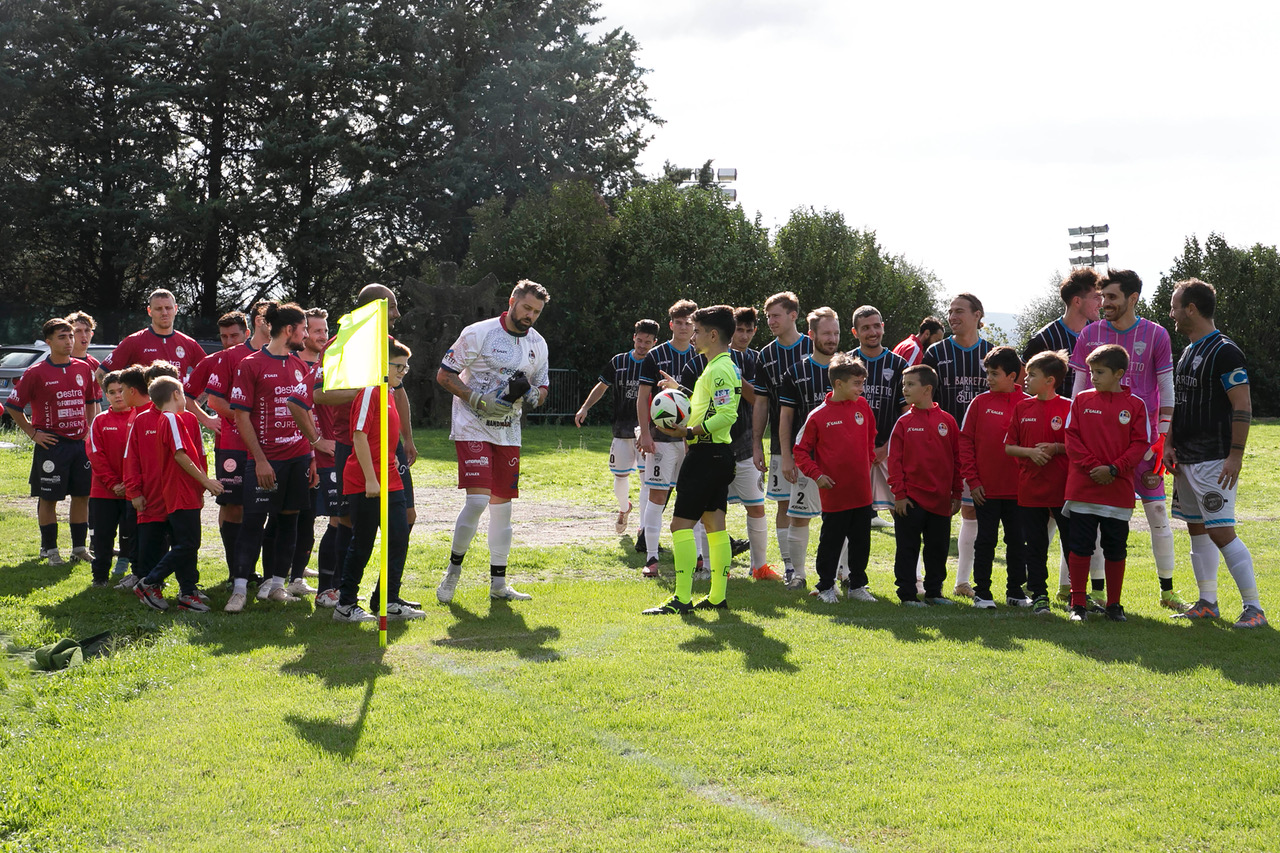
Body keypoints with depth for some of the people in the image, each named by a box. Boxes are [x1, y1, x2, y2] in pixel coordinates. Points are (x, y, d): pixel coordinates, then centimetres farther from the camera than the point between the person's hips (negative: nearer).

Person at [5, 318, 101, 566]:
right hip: (51, 444, -4)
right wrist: (33, 433, -4)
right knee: (48, 498, 3)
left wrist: (90, 430, 9)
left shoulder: (84, 369, 6)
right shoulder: (36, 373, -7)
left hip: (81, 443, 4)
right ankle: (49, 549, 14)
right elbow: (13, 406, -2)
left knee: (82, 495, 8)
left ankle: (79, 547, 19)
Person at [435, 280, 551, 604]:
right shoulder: (479, 333, -9)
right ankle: (453, 568, 3)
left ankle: (498, 583, 15)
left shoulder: (537, 344, 8)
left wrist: (530, 394, -8)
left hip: (508, 432, 6)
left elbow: (542, 390, 16)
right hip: (472, 428, -6)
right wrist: (480, 400, -19)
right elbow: (444, 375, -7)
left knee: (501, 505, 7)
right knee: (477, 500, -17)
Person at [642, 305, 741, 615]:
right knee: (714, 524, 11)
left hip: (706, 455, -11)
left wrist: (689, 432, -25)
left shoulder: (719, 370, -16)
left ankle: (682, 598, -10)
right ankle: (718, 596, 14)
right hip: (719, 453, 11)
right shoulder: (726, 367, 17)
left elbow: (727, 414, -25)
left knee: (681, 524, -9)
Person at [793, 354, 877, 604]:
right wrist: (817, 475, -10)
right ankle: (826, 587, 19)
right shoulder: (818, 416, -9)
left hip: (862, 491, 4)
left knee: (861, 541, 12)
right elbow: (801, 450, -3)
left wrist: (868, 462, 14)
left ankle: (857, 585, 26)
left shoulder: (862, 406, 4)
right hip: (834, 493, -4)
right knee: (831, 542, 5)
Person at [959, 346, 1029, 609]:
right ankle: (982, 592, 12)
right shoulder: (980, 402, 0)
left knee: (1017, 541, 8)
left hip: (1017, 489, 1)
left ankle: (1015, 591, 20)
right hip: (986, 489, -1)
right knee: (986, 540, 4)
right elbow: (965, 441, 0)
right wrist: (972, 480, -6)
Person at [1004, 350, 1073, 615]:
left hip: (1063, 489, -3)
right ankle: (1038, 595, 17)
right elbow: (1008, 446, 8)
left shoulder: (1068, 407, -4)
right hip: (1030, 490, 3)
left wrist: (1055, 448, -16)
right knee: (1034, 546, 8)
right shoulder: (1022, 407, 7)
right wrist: (1030, 452, -9)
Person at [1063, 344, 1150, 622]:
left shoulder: (1135, 404, 3)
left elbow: (1140, 444, -1)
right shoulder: (1082, 399, 5)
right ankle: (1078, 604, 10)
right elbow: (1071, 437, 1)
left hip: (1119, 490, 0)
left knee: (1116, 550, 7)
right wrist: (1092, 466, -10)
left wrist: (1113, 469, -13)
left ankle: (1114, 605, 19)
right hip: (1082, 487, 0)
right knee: (1080, 547, 1)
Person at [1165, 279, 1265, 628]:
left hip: (1214, 461, -9)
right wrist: (1170, 445, 12)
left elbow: (1243, 407, -17)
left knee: (1221, 532, -12)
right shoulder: (1188, 352, 15)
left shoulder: (1224, 351, -13)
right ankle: (1207, 603, 21)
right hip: (1187, 460, 9)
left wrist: (1235, 455, -22)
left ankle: (1254, 608, -6)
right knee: (1196, 529, 13)